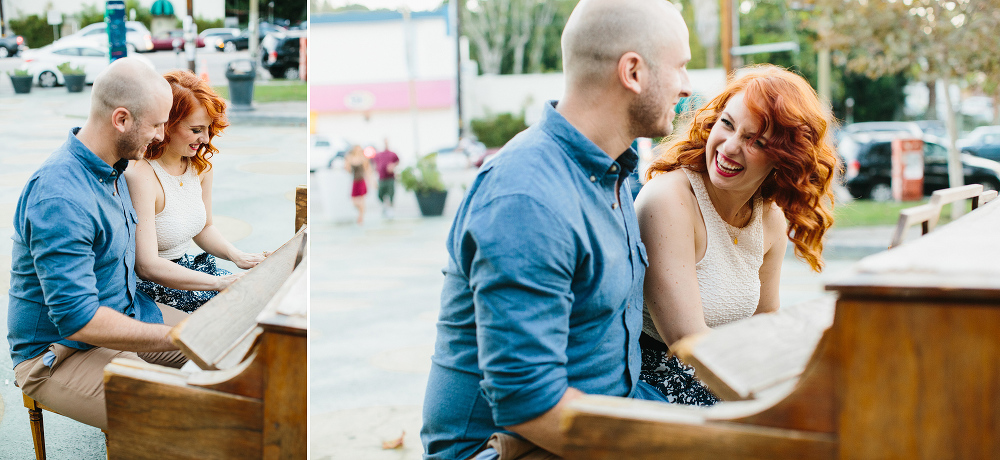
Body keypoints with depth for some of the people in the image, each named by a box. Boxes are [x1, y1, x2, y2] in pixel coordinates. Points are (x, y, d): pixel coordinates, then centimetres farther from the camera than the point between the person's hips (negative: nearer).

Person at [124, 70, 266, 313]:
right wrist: (219, 282, -31)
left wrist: (237, 256, -5)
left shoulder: (200, 165, 1)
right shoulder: (140, 176, -25)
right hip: (149, 285, -8)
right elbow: (147, 266, -29)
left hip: (186, 266, 8)